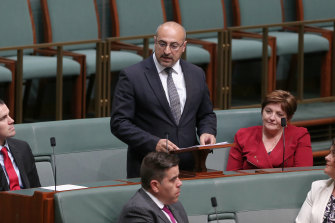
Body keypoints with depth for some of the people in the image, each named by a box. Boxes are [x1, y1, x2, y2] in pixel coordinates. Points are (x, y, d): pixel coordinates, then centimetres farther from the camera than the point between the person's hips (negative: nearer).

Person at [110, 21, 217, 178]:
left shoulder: (196, 74, 13)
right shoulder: (132, 76, -2)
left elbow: (206, 115, 24)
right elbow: (119, 123, -6)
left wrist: (207, 132, 1)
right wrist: (153, 143, -18)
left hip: (188, 167, 3)